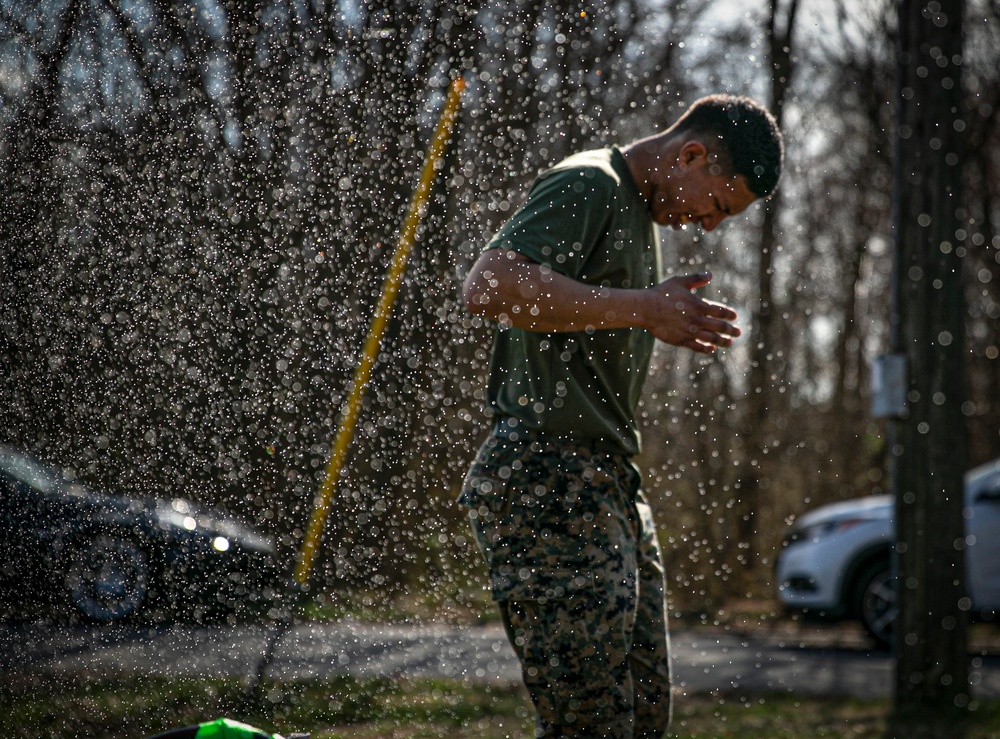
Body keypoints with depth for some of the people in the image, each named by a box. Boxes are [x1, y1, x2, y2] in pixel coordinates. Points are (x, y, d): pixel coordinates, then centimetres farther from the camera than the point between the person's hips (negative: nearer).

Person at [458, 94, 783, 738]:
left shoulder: (641, 213, 23)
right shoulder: (588, 187, -8)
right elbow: (489, 286, -25)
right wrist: (642, 309, -25)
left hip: (609, 488, 10)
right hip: (548, 485, -10)